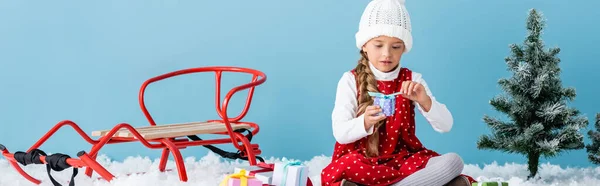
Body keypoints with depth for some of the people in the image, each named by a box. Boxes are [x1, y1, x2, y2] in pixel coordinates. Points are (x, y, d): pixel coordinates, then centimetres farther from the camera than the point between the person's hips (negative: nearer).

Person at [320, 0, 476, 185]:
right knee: (343, 170, -37)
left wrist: (424, 101, -23)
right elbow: (340, 133, -10)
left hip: (405, 158, 4)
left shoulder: (412, 80, 5)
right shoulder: (351, 80, -1)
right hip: (362, 160, -3)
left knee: (453, 161, -24)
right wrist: (365, 122, -31)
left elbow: (446, 126, -3)